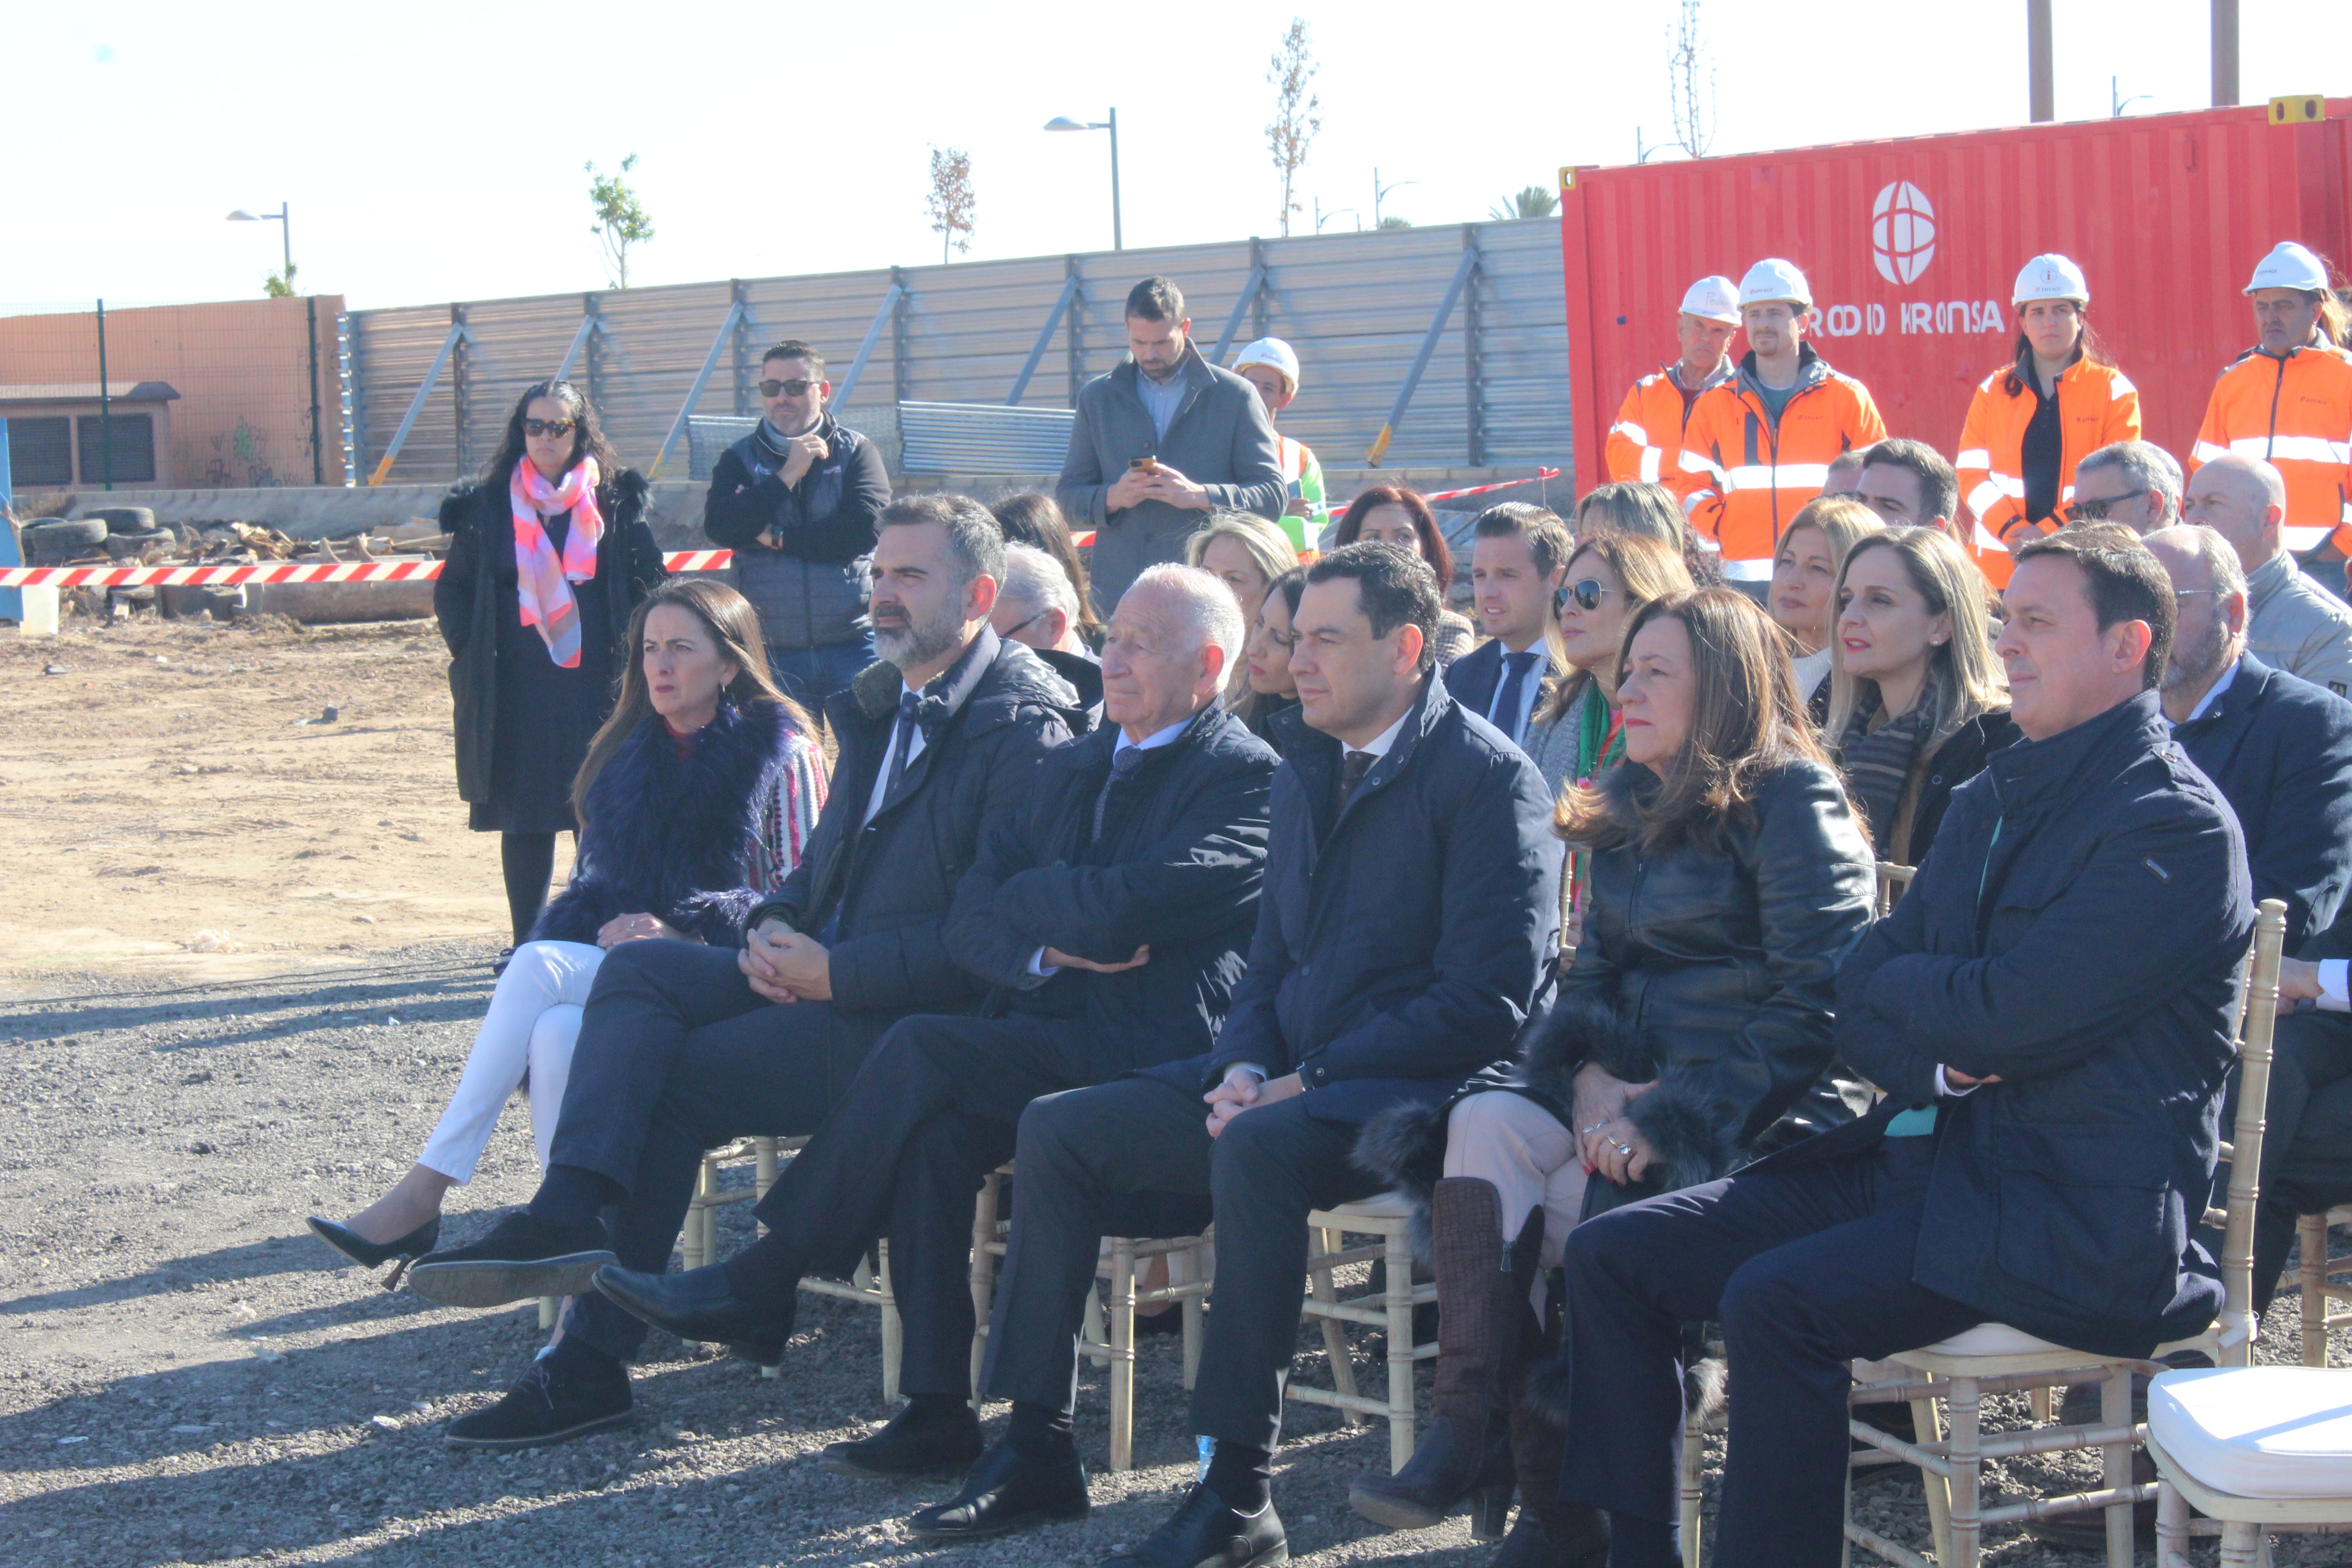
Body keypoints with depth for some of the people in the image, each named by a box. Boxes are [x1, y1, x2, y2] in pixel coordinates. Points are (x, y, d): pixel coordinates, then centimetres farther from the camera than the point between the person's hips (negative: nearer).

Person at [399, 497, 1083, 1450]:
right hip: (826, 979, 8)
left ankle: (592, 1361, -16)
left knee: (672, 1084, -17)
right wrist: (774, 927, 0)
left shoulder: (1025, 728, -12)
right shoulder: (880, 706, 19)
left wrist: (838, 972, -19)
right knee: (640, 970, -15)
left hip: (915, 1021, -8)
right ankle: (571, 1214, -34)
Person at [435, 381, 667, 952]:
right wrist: (469, 651, 2)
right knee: (523, 818, 3)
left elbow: (650, 584, 9)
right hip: (517, 689, 1)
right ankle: (526, 942, 9)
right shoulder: (489, 506, 6)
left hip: (597, 685, -1)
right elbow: (452, 590, 14)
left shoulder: (616, 500, 5)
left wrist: (632, 657, 0)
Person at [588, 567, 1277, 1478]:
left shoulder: (1244, 778, -4)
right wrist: (1048, 949, -8)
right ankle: (936, 1408, -21)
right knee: (938, 1134, -26)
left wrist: (1023, 896, 1)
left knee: (925, 1052, -25)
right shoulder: (1074, 767, 22)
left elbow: (1118, 910, -18)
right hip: (1044, 1041, 7)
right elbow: (969, 920, 13)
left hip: (1151, 1059, -7)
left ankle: (766, 1282, -13)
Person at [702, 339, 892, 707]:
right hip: (772, 653, 1)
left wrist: (780, 538, -8)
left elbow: (867, 527, -10)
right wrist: (789, 474, -10)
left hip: (852, 646, -1)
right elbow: (720, 527, -9)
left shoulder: (857, 452, 6)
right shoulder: (740, 460, 10)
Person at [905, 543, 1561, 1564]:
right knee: (1057, 1129, -3)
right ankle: (1037, 1449, 0)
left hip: (1414, 1090, -8)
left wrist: (1307, 1081, -17)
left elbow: (1487, 1002, -16)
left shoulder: (1487, 777, -10)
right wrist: (1245, 1069, -2)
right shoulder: (1304, 773, 16)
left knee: (1256, 1147, -37)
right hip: (1294, 1081, 8)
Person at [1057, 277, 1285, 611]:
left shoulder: (1235, 395, 7)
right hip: (1118, 593, 2)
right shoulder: (1097, 398, 15)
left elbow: (1272, 496, 3)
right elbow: (1067, 497, 15)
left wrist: (1198, 496, -14)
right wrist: (1112, 497, -7)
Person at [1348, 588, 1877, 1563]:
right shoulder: (1635, 805, 19)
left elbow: (1812, 1007, -15)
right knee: (1486, 1125, -25)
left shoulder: (1789, 802, -6)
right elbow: (1592, 975, 18)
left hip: (1762, 1116, -7)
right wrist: (1593, 1074, -5)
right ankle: (1470, 1429, -32)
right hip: (1635, 1088, 7)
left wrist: (1671, 1114, -21)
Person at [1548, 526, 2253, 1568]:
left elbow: (2005, 1016, -20)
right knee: (1611, 1254, -2)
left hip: (2074, 1220, -9)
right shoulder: (1991, 800, 18)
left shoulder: (2177, 825, -11)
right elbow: (1857, 1000, 13)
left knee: (1775, 1303, -31)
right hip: (1926, 1158, 9)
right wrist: (1933, 1058, -9)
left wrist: (1898, 988, 0)